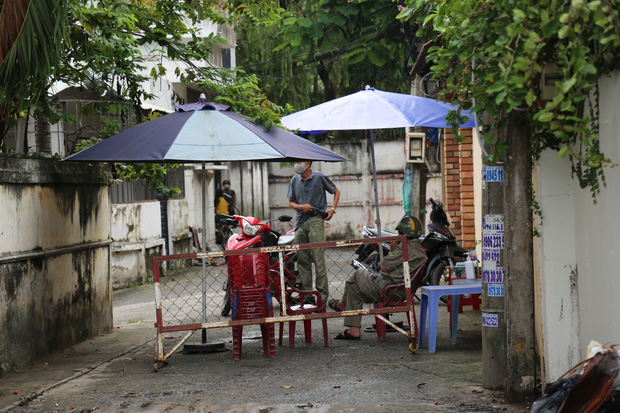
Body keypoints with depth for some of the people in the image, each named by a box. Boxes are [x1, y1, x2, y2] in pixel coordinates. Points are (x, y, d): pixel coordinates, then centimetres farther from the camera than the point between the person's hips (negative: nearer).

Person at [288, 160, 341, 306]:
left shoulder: (320, 177, 3)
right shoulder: (294, 180, 14)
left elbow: (336, 191, 14)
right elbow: (291, 202, 17)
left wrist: (332, 209, 3)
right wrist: (301, 207, -4)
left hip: (316, 219, -5)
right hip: (300, 222, 5)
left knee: (318, 258, -11)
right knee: (302, 260, 4)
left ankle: (323, 295, -10)